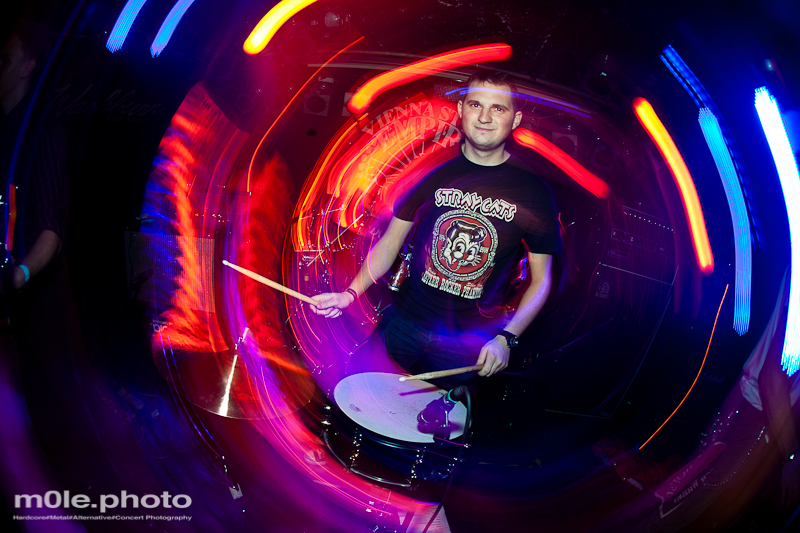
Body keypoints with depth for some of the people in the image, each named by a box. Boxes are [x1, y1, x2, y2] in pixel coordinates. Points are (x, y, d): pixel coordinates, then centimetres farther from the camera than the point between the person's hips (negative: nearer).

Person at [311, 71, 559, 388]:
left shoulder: (533, 192, -7)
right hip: (404, 327, 2)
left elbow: (541, 279, -2)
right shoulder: (432, 171, -2)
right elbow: (390, 243, 3)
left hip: (471, 347, -1)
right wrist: (350, 294, -10)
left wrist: (506, 338, -15)